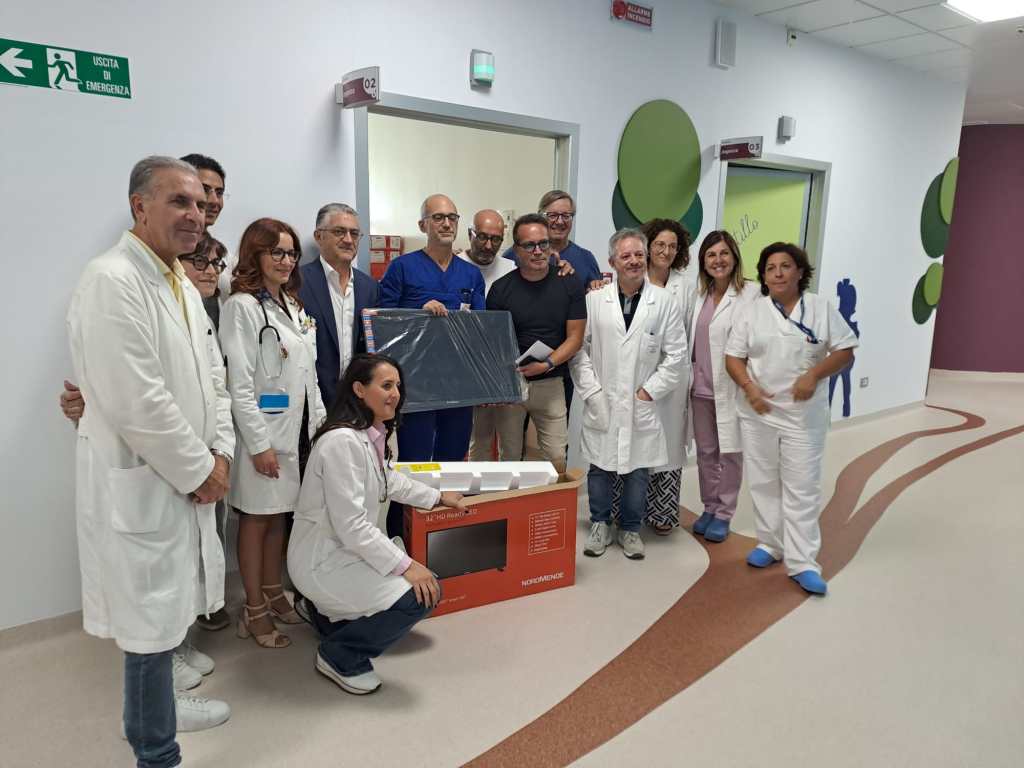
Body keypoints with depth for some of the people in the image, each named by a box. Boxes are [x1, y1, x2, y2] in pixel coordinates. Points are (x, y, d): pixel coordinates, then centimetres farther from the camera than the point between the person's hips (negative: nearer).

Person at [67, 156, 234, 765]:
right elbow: (136, 402, -24)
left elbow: (210, 376, 13)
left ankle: (155, 709, 44)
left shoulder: (182, 284, 11)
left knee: (166, 609, 23)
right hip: (140, 481, -9)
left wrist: (219, 452, 1)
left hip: (186, 478, 9)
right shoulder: (112, 281, -19)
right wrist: (198, 470, -15)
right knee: (152, 618, 4)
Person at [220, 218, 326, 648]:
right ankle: (254, 611, 17)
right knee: (256, 519, 4)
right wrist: (259, 443, -17)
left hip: (298, 429, 7)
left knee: (279, 516, 15)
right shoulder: (242, 305, -11)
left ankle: (273, 595, 29)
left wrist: (320, 420, 12)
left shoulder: (293, 305, 13)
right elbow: (239, 384, -15)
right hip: (264, 432, -7)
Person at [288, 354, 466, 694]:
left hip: (349, 550, 10)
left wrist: (439, 496, 26)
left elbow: (389, 481, 23)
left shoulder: (374, 434, 2)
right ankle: (339, 656, 1)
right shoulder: (342, 441, -26)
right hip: (322, 560, -10)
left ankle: (325, 608, 25)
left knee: (425, 581, 14)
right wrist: (405, 566, -23)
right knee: (420, 596, -18)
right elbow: (351, 527, -27)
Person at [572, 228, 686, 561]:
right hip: (602, 404, 0)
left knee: (637, 469, 9)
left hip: (642, 406, 0)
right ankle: (600, 525, 27)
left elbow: (676, 355, 2)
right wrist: (592, 391, -5)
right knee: (599, 466, 9)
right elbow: (579, 349, 1)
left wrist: (649, 391, -4)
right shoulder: (594, 300, -1)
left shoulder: (665, 303, 0)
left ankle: (630, 529, 26)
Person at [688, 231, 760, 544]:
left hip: (732, 388, -5)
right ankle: (709, 508, 29)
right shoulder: (698, 294, 9)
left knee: (730, 452, 7)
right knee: (706, 452, 14)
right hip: (701, 388, 5)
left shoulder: (752, 293, -10)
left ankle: (724, 514, 20)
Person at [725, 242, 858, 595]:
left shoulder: (821, 309, -1)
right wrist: (749, 388, -18)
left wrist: (814, 375, -17)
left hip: (804, 414, -1)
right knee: (763, 482, 11)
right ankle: (770, 543, 27)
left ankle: (802, 563, 5)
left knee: (802, 487, 0)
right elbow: (733, 357, -1)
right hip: (759, 411, 2)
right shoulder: (751, 311, 1)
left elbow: (844, 351, -1)